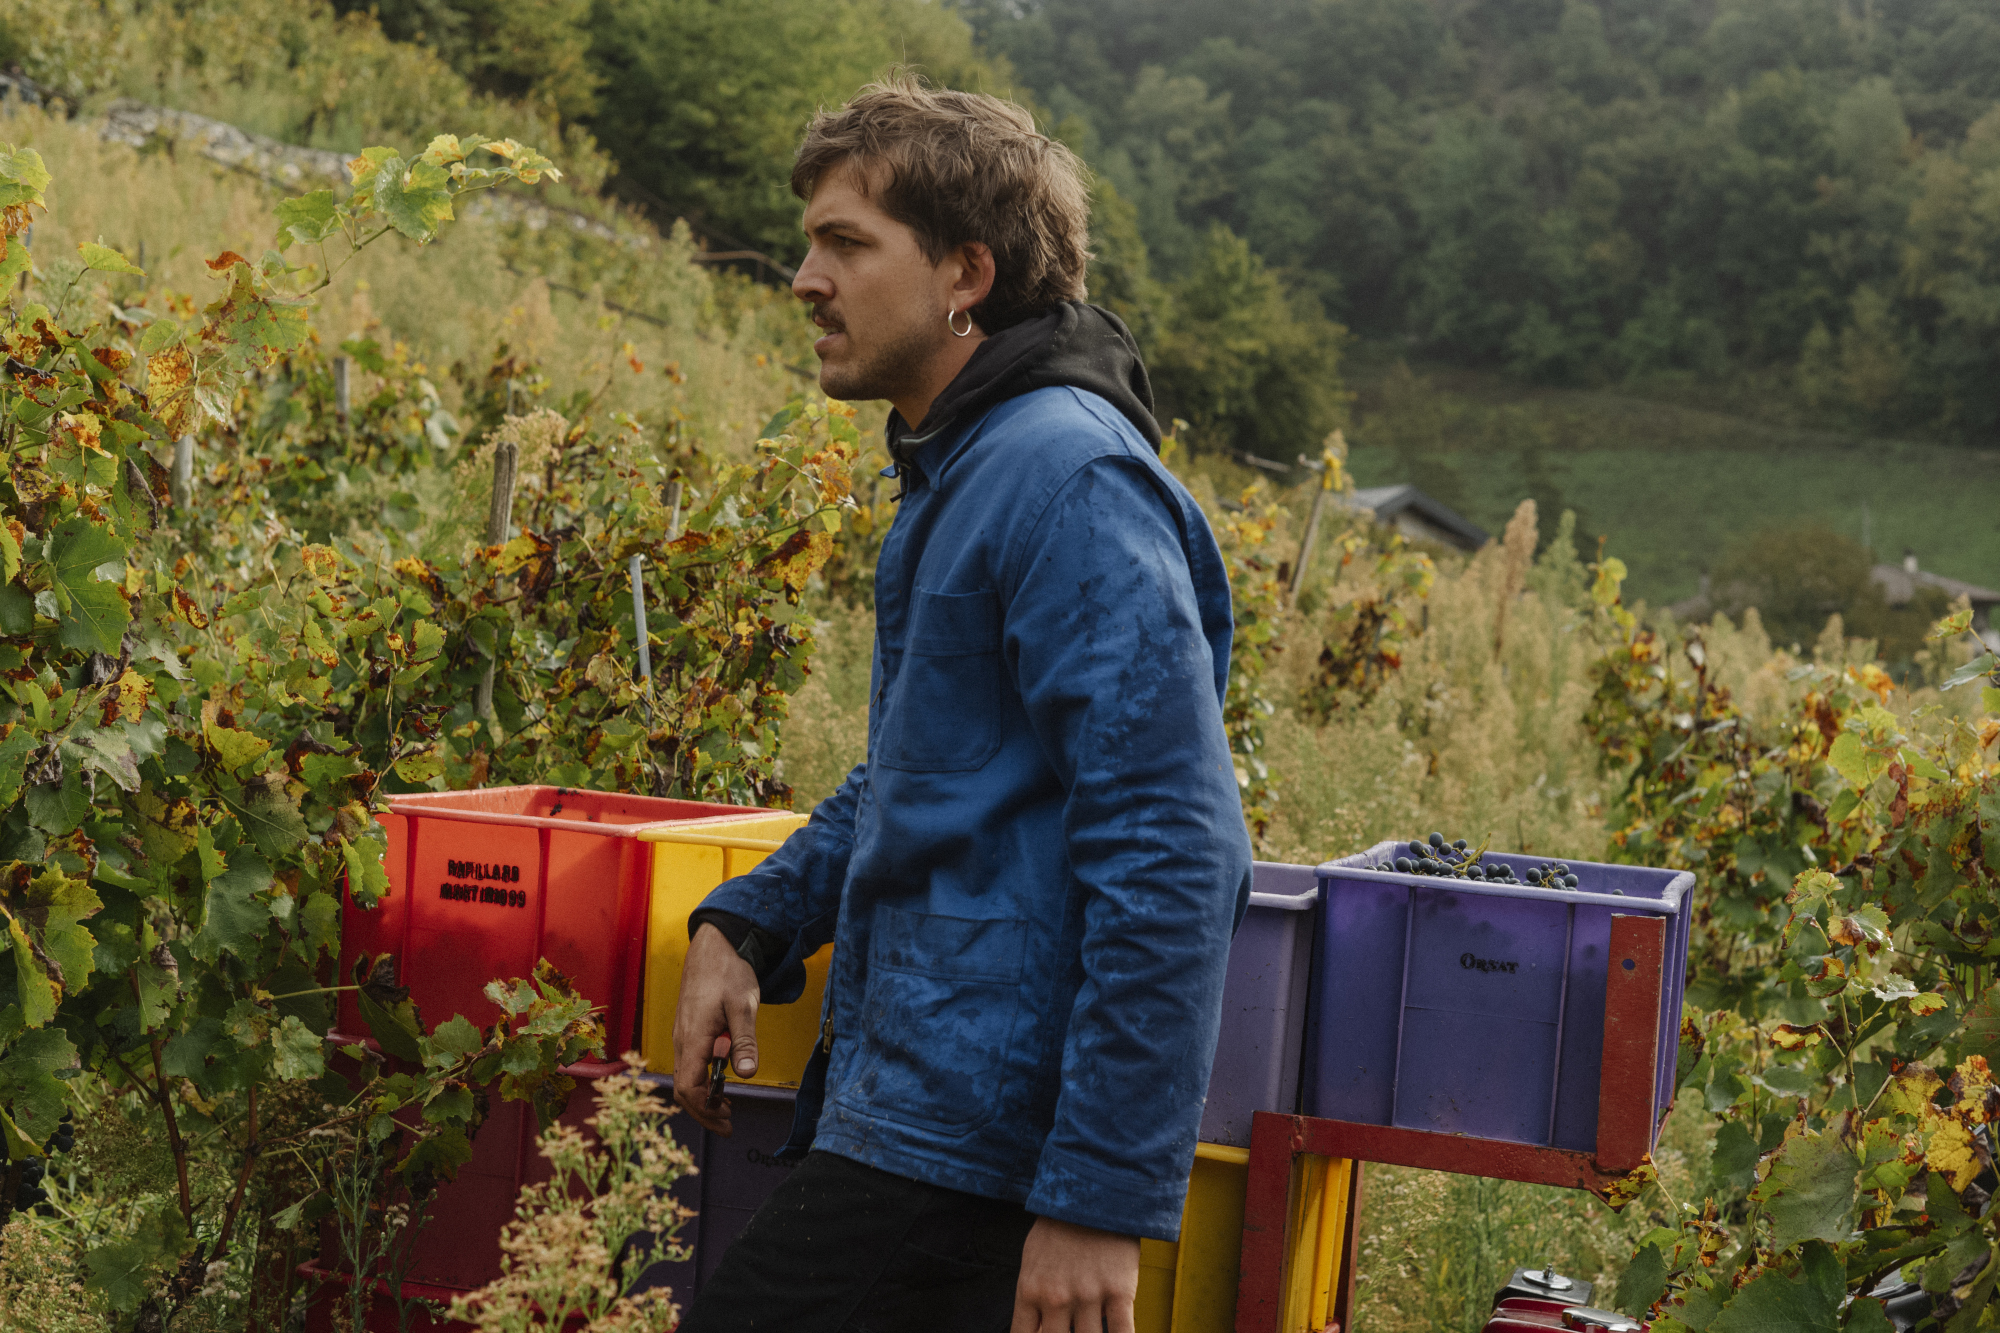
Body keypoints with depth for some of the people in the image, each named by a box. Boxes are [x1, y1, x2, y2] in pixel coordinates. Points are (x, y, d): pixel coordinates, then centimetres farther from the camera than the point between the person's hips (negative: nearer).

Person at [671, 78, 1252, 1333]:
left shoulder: (1070, 481, -17)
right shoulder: (963, 468, 15)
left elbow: (1170, 861, -23)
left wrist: (1106, 1194, -23)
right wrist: (748, 923, 10)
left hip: (966, 1142, -10)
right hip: (912, 1088, 10)